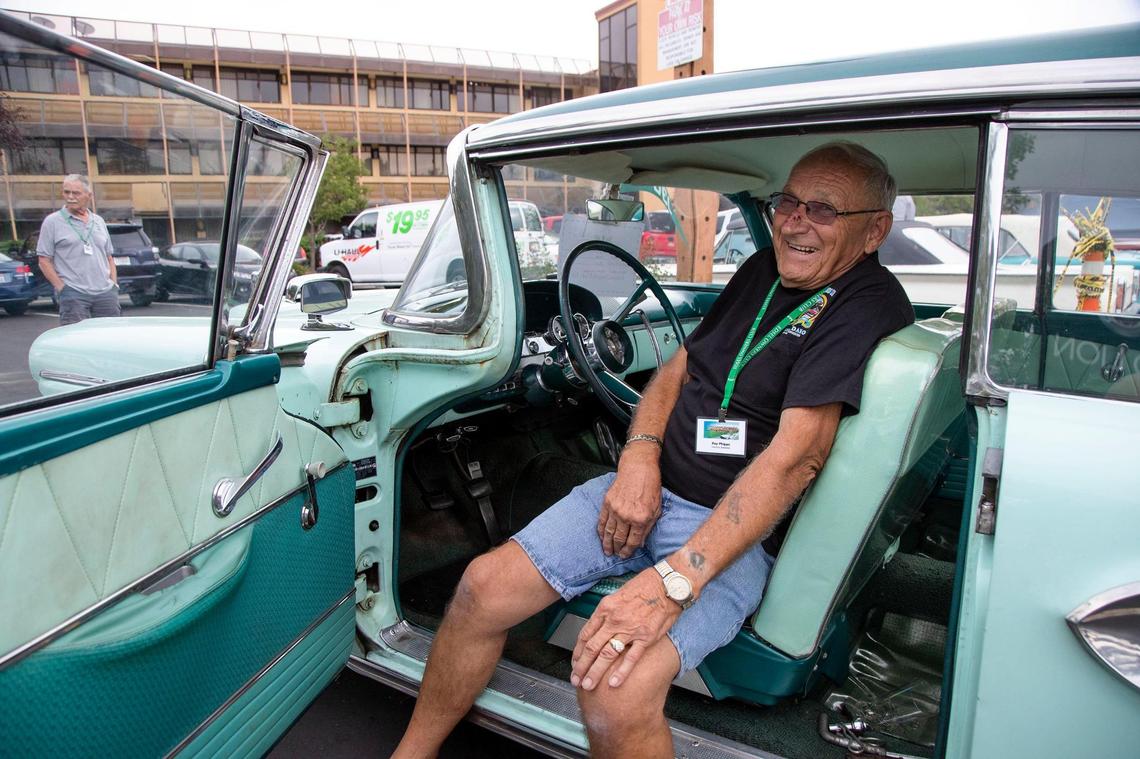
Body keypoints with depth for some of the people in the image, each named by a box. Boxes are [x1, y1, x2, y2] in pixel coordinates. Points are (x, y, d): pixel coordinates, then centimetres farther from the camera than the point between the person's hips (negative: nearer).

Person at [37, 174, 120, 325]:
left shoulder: (99, 221, 16)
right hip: (73, 295, -4)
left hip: (106, 293, 4)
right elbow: (44, 261, 0)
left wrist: (114, 284, 7)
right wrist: (61, 288, -9)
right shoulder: (52, 222, 3)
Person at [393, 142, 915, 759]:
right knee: (485, 587, -3)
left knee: (614, 690, -30)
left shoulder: (868, 306, -12)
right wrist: (639, 458, -7)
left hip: (736, 530, -6)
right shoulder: (762, 272, 10)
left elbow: (796, 456, -24)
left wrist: (674, 581, -31)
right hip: (650, 489, 7)